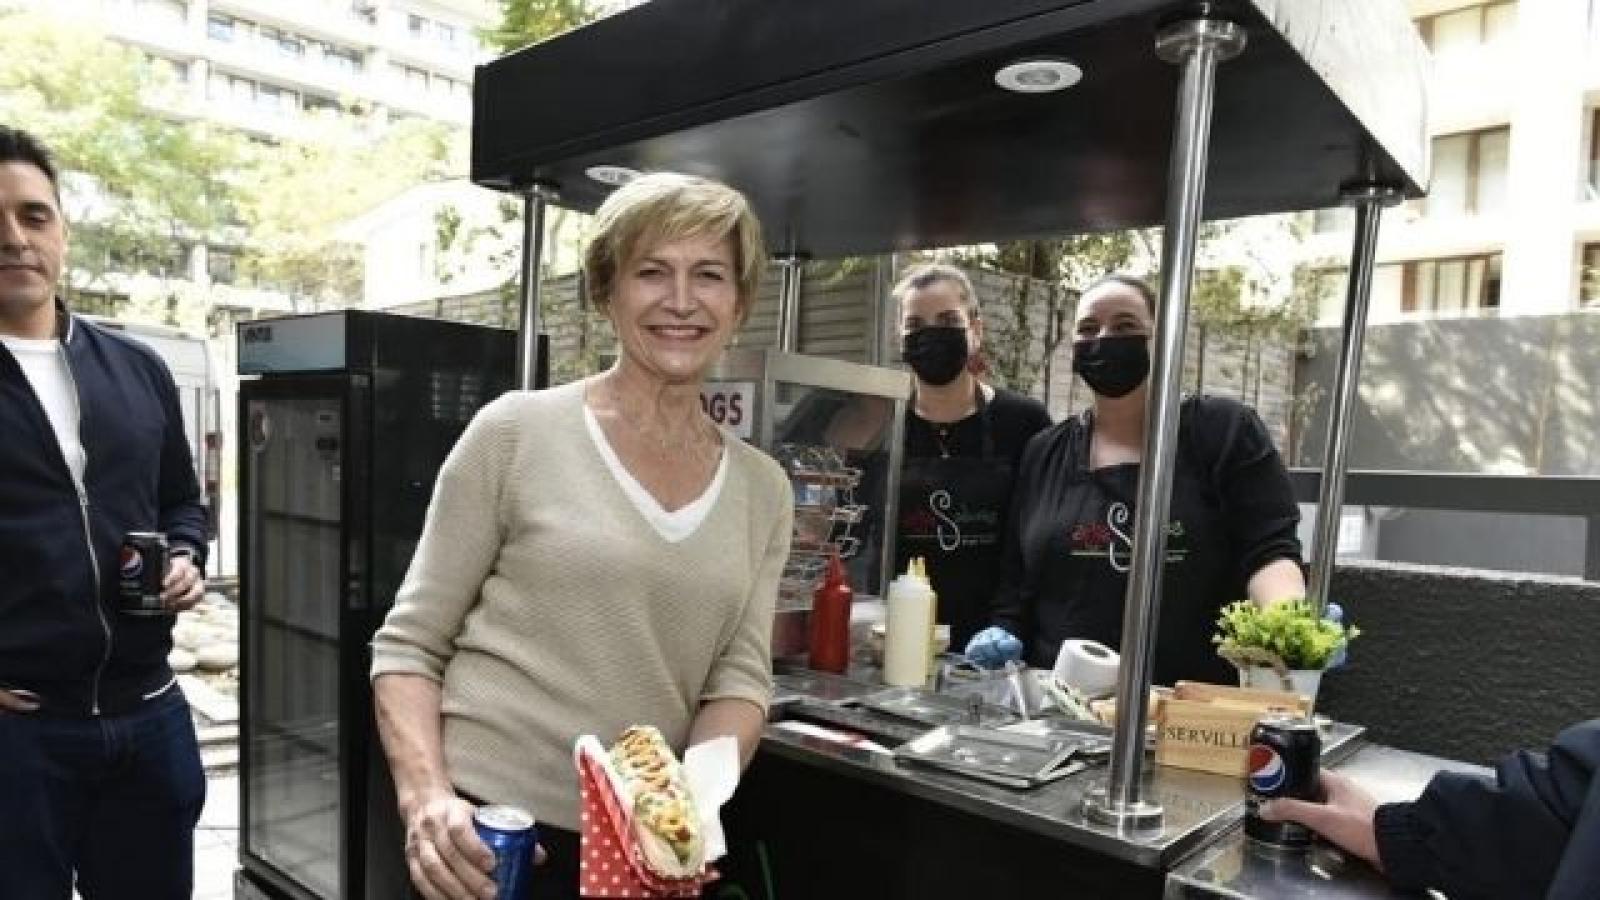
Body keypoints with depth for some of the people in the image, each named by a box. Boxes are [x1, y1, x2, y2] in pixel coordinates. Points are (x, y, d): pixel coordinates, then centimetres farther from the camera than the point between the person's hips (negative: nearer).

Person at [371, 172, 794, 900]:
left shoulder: (763, 489, 2)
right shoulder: (516, 432, -8)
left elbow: (741, 675, -2)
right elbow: (408, 644, -5)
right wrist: (425, 797, -18)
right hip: (487, 834, -3)